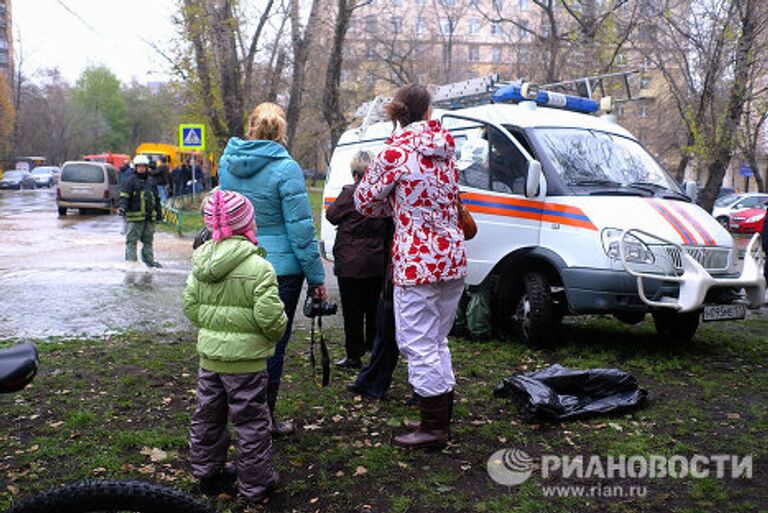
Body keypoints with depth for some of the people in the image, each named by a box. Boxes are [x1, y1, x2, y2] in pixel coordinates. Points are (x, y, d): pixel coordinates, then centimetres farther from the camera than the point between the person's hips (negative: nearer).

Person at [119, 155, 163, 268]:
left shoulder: (151, 181, 15)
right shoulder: (130, 181, -2)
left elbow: (156, 199, 21)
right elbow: (124, 196, -7)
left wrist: (159, 214, 21)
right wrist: (122, 207, -26)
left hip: (150, 217, 6)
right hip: (135, 217, -5)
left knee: (148, 240, 14)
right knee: (131, 240, -4)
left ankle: (149, 261, 23)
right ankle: (131, 261, 0)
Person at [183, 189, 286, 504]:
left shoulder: (199, 264, 1)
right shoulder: (259, 268, -18)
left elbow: (191, 308, 6)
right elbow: (270, 316, -21)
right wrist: (277, 332, 0)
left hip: (209, 355, 6)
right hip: (245, 360, -6)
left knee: (207, 416, 20)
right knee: (251, 422, 7)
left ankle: (207, 474, 36)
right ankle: (256, 484, 20)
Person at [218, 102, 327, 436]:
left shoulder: (227, 162, 4)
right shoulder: (285, 168, -14)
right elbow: (300, 227, -14)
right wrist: (316, 276, -8)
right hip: (280, 268, -5)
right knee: (273, 343, 6)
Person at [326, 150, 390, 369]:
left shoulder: (350, 193, -16)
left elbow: (331, 215, -3)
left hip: (351, 264, -6)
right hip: (377, 264, 6)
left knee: (352, 311, 4)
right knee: (373, 309, 17)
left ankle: (354, 356, 10)